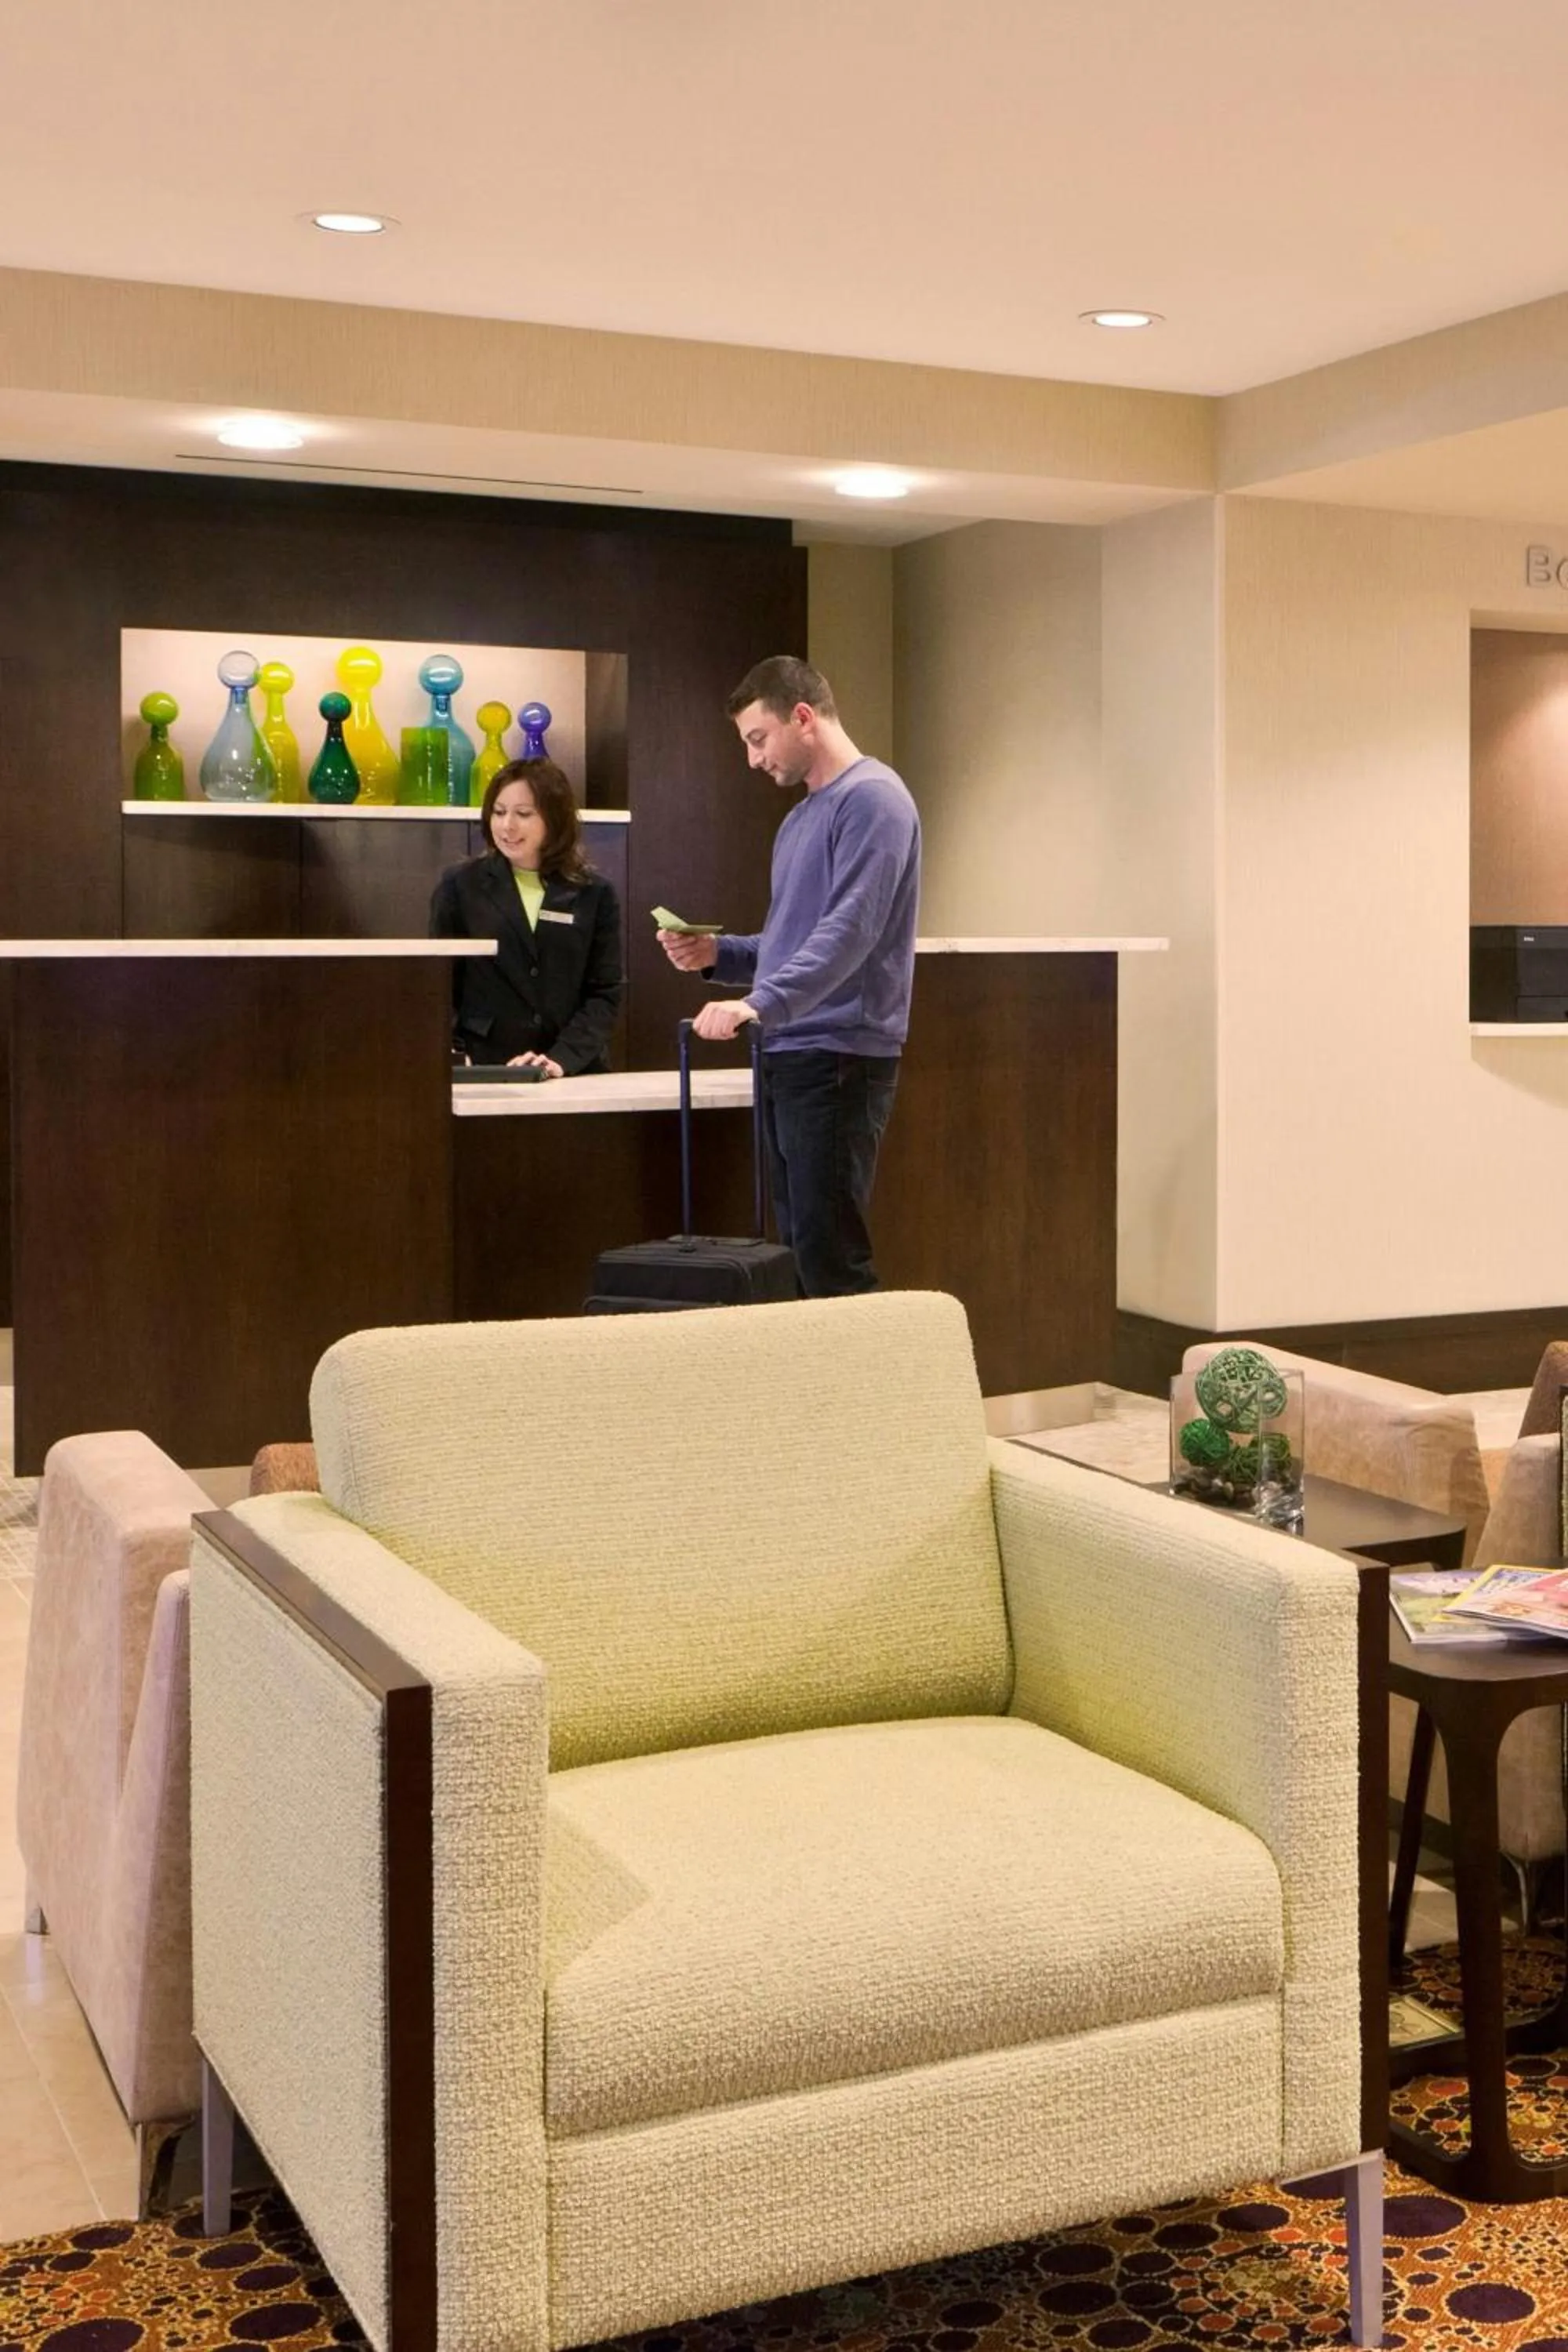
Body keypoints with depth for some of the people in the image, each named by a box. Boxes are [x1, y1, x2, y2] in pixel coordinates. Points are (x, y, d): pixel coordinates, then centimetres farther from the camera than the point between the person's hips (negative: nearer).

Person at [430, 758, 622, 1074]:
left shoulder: (594, 895, 8)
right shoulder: (460, 887, 8)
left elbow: (605, 994, 4)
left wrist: (563, 1059, -11)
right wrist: (450, 1059, -8)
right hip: (483, 1074, -1)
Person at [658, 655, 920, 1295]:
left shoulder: (871, 798, -10)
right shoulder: (801, 817, 20)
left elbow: (850, 929, -23)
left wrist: (760, 1004, -34)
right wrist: (717, 954, 8)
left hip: (840, 1057, -10)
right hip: (787, 1055, 10)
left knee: (831, 1256, -9)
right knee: (796, 1250, 11)